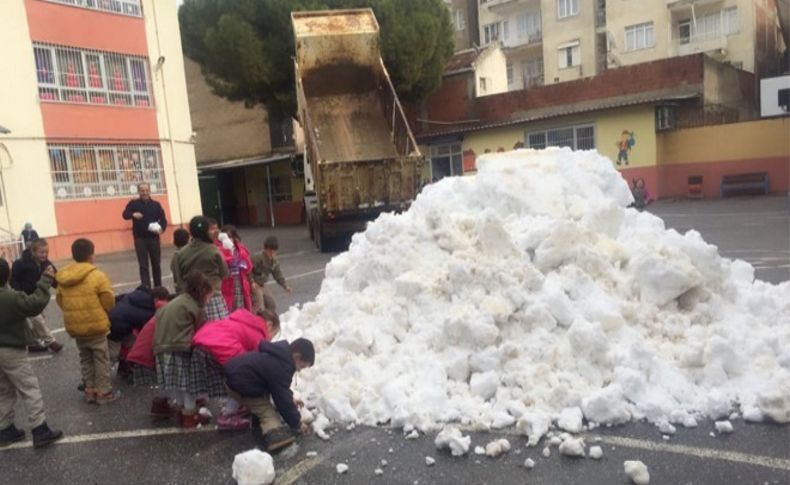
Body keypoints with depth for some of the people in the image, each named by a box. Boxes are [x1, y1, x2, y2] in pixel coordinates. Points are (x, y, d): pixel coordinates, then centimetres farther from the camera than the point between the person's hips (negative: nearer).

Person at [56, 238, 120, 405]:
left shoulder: (63, 278, 2)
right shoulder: (97, 275, -15)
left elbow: (60, 300, 11)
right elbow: (109, 301, -12)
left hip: (74, 326, 6)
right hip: (96, 325, -5)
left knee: (85, 359, 18)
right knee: (101, 358, 7)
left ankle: (90, 390, 25)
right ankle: (104, 392, 12)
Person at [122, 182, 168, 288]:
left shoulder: (156, 204, 6)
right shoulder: (133, 203, 2)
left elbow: (163, 220, 5)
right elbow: (125, 214, -11)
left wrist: (162, 228, -16)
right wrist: (133, 214, -34)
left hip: (154, 238, 2)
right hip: (140, 238, -2)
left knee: (156, 264, 10)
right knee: (143, 265, -1)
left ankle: (158, 287, 22)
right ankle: (146, 288, 1)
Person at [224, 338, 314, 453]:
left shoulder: (280, 354, 5)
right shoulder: (279, 368, -24)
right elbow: (282, 398, -18)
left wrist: (290, 400, 24)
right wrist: (296, 423, -7)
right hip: (239, 385, -10)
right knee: (267, 412, -14)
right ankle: (273, 433, -30)